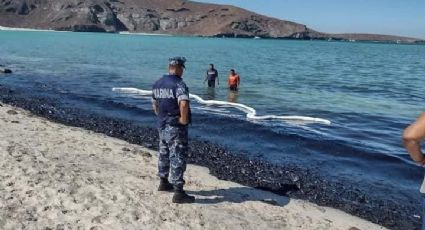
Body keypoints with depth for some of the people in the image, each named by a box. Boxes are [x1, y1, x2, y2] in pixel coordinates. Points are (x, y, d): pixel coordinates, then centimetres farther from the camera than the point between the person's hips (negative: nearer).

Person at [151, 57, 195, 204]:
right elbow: (184, 104, -33)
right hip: (176, 127, -8)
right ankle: (178, 193, 1)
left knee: (164, 154, 21)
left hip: (162, 126, 8)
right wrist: (184, 119, -19)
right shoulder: (178, 84, -18)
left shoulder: (157, 84, 9)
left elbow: (154, 105, 19)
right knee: (178, 158, -3)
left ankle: (164, 183, 38)